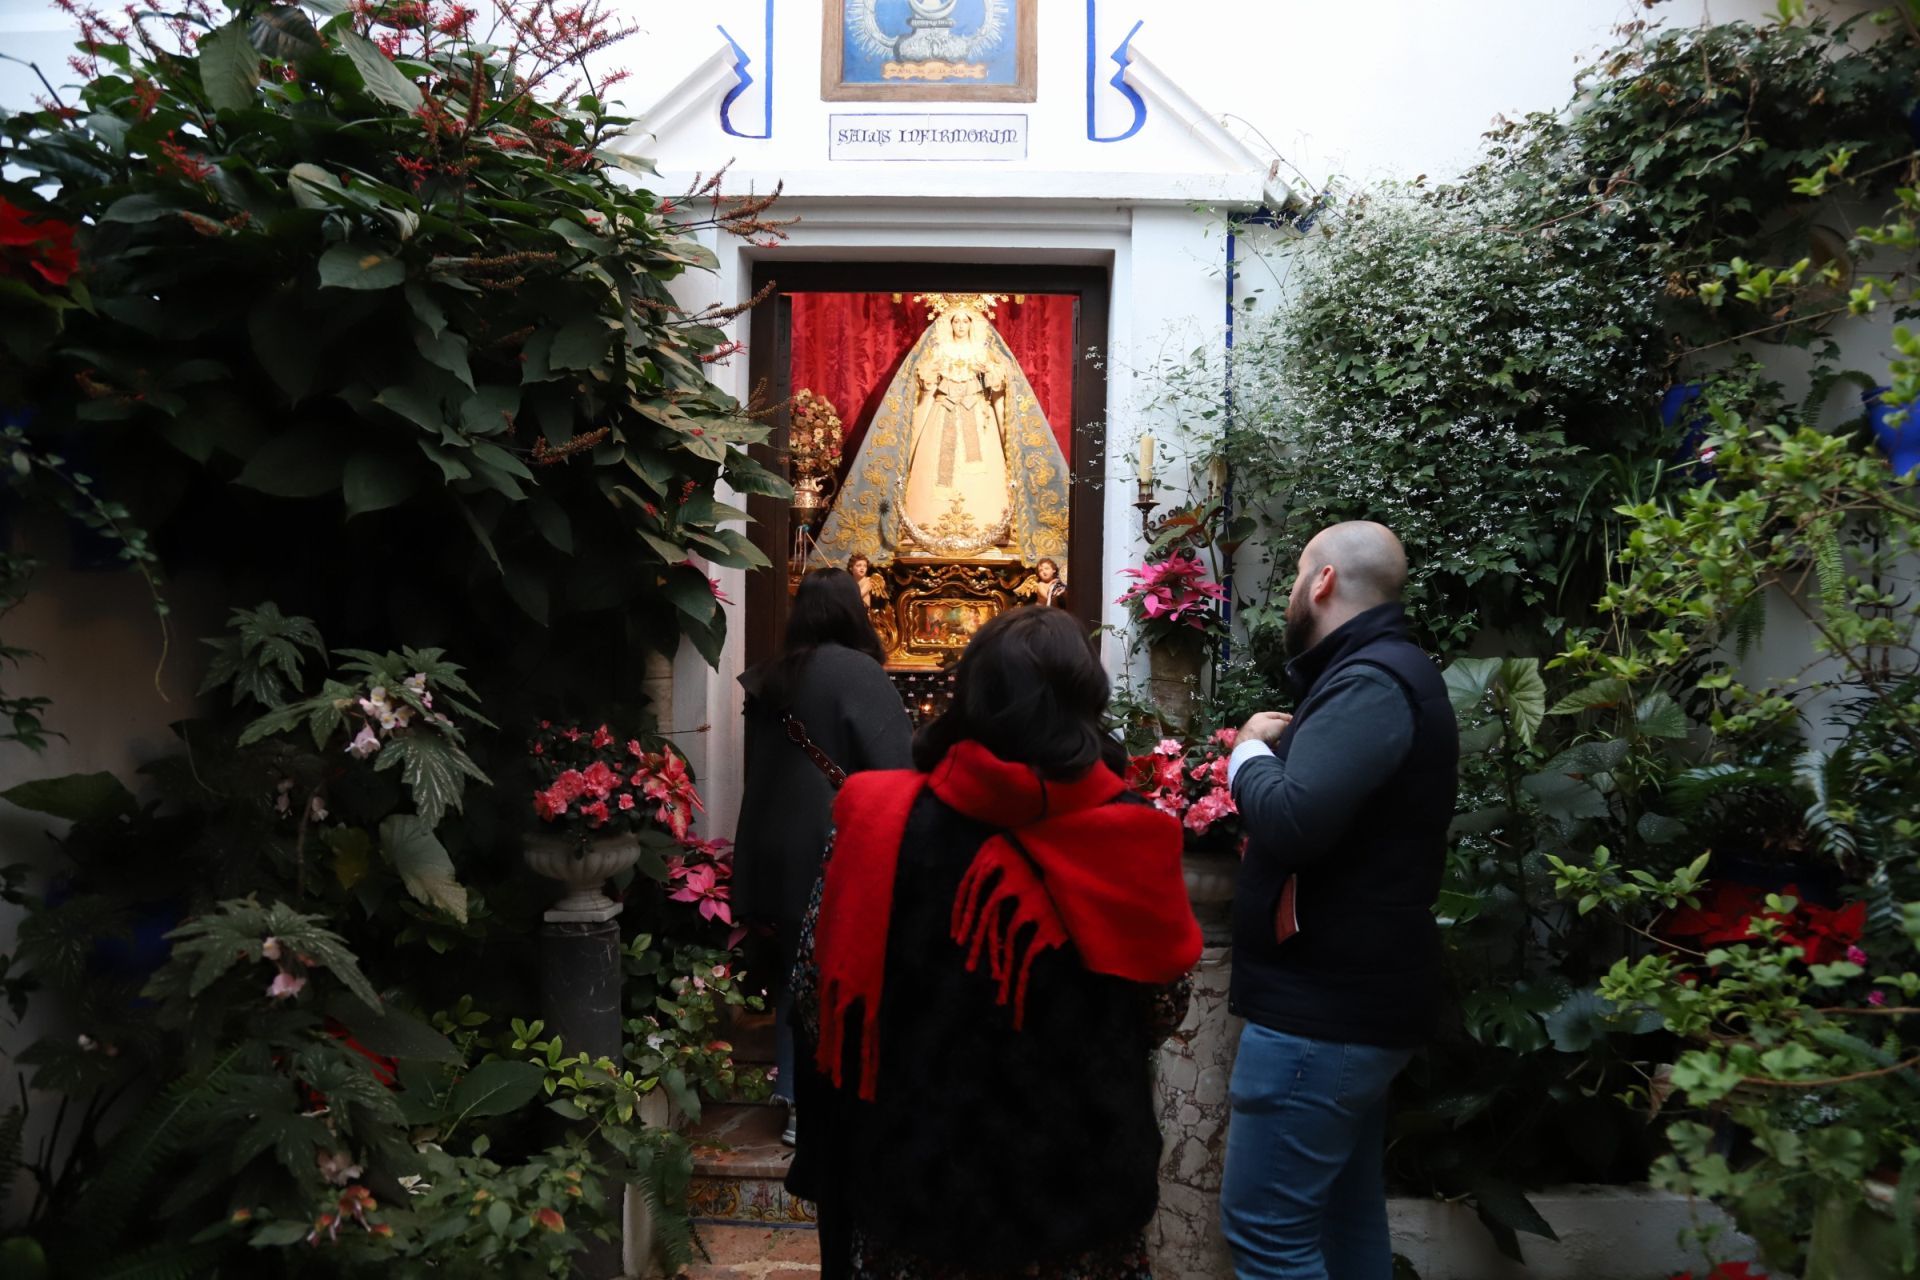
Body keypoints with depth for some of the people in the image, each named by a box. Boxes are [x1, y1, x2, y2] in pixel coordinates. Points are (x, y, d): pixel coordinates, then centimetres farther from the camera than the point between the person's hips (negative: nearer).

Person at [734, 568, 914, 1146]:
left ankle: (796, 1101, 26)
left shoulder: (766, 679, 7)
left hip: (774, 850, 7)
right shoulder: (858, 672, -14)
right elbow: (896, 767, -17)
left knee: (797, 976, 17)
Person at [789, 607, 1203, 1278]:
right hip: (1082, 1190, 1)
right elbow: (1160, 1014, 0)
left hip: (916, 1188, 0)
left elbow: (819, 1001, -6)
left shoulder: (882, 821, -15)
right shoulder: (1131, 837, -13)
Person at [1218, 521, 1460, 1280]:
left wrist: (1250, 751, -11)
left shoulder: (1369, 683, -19)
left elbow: (1292, 821, -29)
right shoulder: (1387, 674, 16)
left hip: (1324, 1002, -11)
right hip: (1353, 994, 11)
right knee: (1344, 1216, 18)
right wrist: (1283, 747, 5)